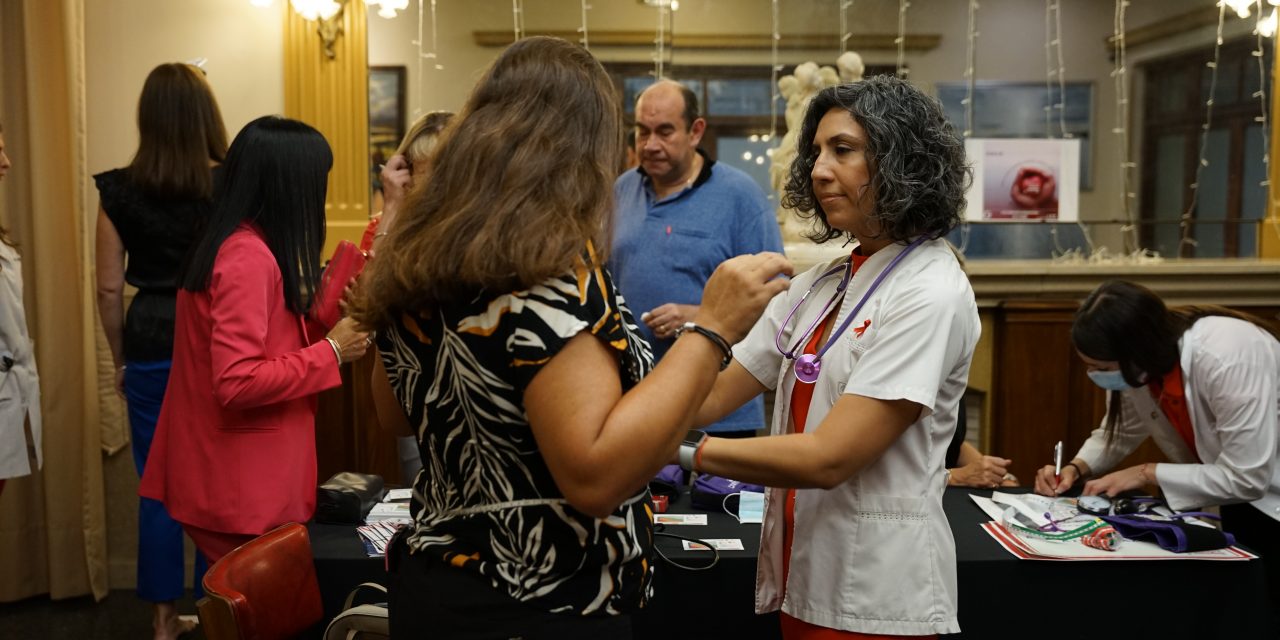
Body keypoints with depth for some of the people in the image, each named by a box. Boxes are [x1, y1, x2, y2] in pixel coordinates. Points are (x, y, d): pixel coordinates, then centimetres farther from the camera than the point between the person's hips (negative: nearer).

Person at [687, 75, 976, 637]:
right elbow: (713, 395, 2)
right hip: (803, 574, 7)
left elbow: (828, 458, -24)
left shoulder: (930, 295, -17)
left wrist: (681, 450, -22)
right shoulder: (820, 283, 7)